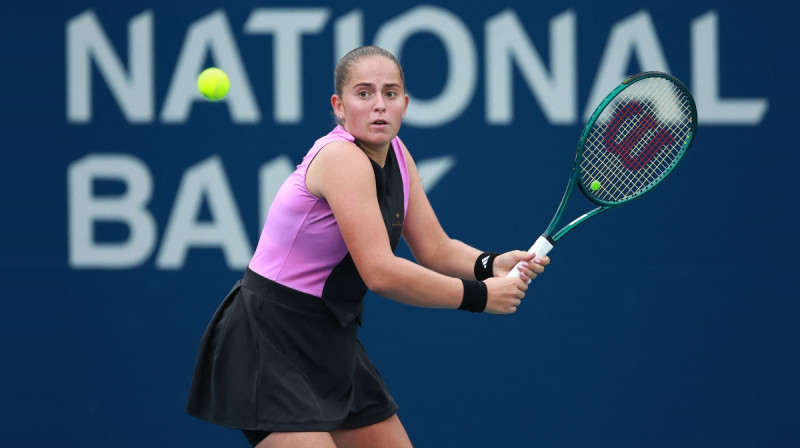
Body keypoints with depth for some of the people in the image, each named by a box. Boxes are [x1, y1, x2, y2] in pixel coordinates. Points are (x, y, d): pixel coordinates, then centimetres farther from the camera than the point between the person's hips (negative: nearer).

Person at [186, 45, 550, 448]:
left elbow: (435, 249, 7)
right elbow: (381, 273, -29)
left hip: (332, 340, 10)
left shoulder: (395, 154, 5)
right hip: (272, 340, -10)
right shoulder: (341, 157, -22)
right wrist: (479, 295, -21)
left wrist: (490, 265, -14)